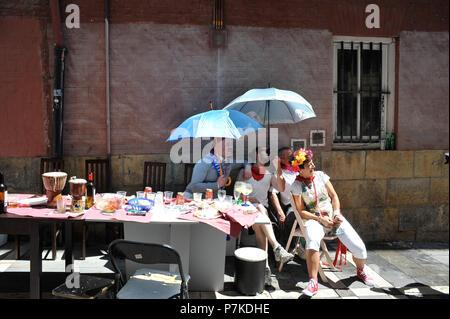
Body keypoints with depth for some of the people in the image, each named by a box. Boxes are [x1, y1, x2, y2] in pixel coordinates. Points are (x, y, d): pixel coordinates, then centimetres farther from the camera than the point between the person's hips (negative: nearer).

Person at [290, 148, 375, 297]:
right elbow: (301, 211, -4)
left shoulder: (320, 175, 5)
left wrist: (337, 213, -6)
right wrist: (320, 219, -14)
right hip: (314, 219, -3)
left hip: (333, 216, 3)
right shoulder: (297, 185, -4)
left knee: (359, 248, -9)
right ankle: (313, 282, -27)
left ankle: (361, 270, 25)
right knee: (312, 241, -38)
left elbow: (334, 196, 9)